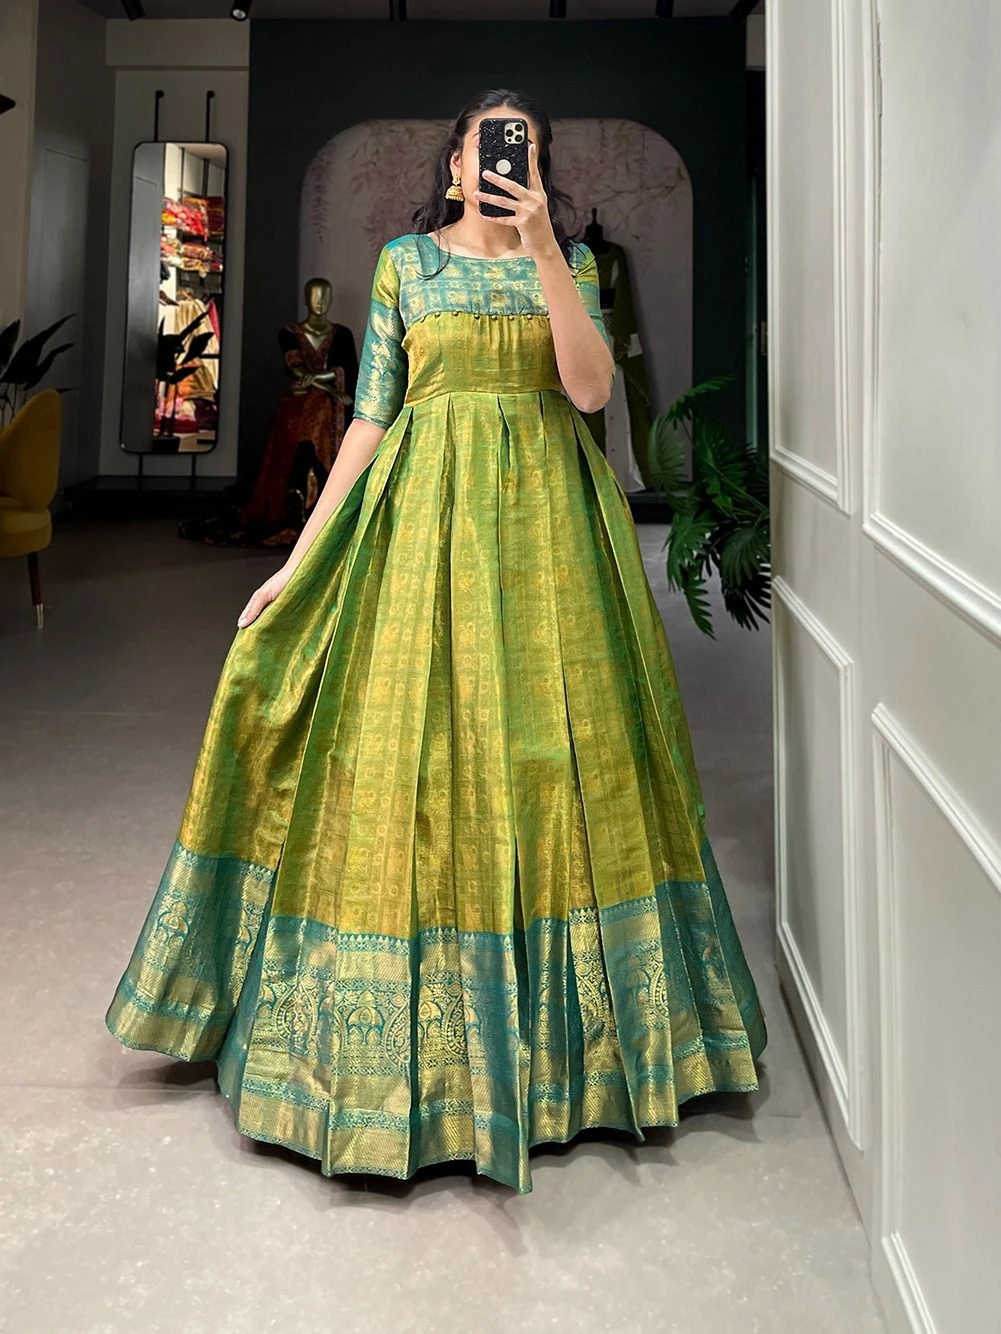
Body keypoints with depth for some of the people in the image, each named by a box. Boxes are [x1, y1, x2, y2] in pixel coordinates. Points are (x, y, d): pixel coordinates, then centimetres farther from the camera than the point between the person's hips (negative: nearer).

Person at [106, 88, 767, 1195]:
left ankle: (559, 1026, 19)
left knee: (547, 740, 0)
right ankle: (409, 1034, 16)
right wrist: (299, 559, -1)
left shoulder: (569, 258, 10)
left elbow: (590, 386, -7)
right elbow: (370, 415, 5)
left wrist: (541, 248, -14)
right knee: (415, 745, -2)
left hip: (542, 520, 1)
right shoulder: (406, 261, 9)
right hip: (426, 511, 0)